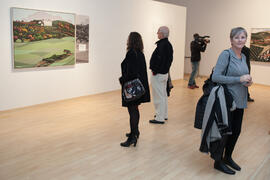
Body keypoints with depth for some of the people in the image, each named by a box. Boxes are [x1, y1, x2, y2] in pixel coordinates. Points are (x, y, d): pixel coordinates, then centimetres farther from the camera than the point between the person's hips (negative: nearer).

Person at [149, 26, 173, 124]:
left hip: (158, 74, -10)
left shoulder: (162, 45, -21)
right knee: (163, 95, 18)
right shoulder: (168, 44, 11)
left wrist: (155, 71, -16)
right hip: (164, 73, 10)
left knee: (159, 96, -3)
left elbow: (160, 60, -26)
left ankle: (160, 118, 5)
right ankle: (164, 114, 30)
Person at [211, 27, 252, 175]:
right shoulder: (226, 54, -13)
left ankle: (227, 158, 36)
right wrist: (239, 79, -21)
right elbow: (215, 77, -21)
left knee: (236, 131, 16)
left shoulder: (243, 57, 11)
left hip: (240, 101, 8)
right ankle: (218, 162, 20)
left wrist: (248, 81, 0)